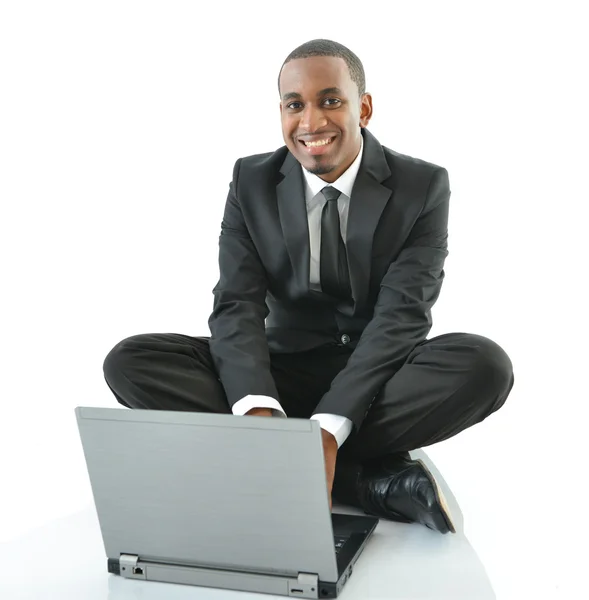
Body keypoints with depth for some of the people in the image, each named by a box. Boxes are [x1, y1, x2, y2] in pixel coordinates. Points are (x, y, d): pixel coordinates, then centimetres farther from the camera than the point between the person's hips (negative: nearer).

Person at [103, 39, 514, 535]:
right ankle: (368, 477, -29)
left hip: (380, 378, -2)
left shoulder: (423, 186, -8)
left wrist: (329, 428, -33)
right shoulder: (251, 182, -2)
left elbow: (401, 316, -18)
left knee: (486, 364, -32)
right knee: (130, 362, -22)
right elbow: (237, 306, -12)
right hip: (281, 375, 3)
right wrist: (259, 409, -34)